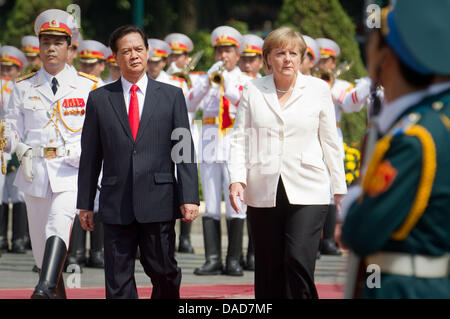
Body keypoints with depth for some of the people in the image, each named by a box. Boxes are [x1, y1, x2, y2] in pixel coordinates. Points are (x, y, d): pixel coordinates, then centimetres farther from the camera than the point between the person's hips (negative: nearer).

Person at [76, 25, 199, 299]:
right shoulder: (99, 99, 8)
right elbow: (90, 156, 9)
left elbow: (185, 151, 3)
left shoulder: (172, 96, 7)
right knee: (118, 281, 1)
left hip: (159, 203, 0)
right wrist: (85, 204, 6)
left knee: (165, 273, 3)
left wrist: (189, 197, -6)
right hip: (116, 205, 1)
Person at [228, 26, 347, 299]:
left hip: (307, 192, -2)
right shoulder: (253, 90, 6)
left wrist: (340, 189, 8)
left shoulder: (318, 89, 5)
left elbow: (330, 141, 8)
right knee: (269, 271, 5)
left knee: (299, 261, -16)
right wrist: (237, 179, -8)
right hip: (263, 192, 2)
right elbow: (240, 138, 5)